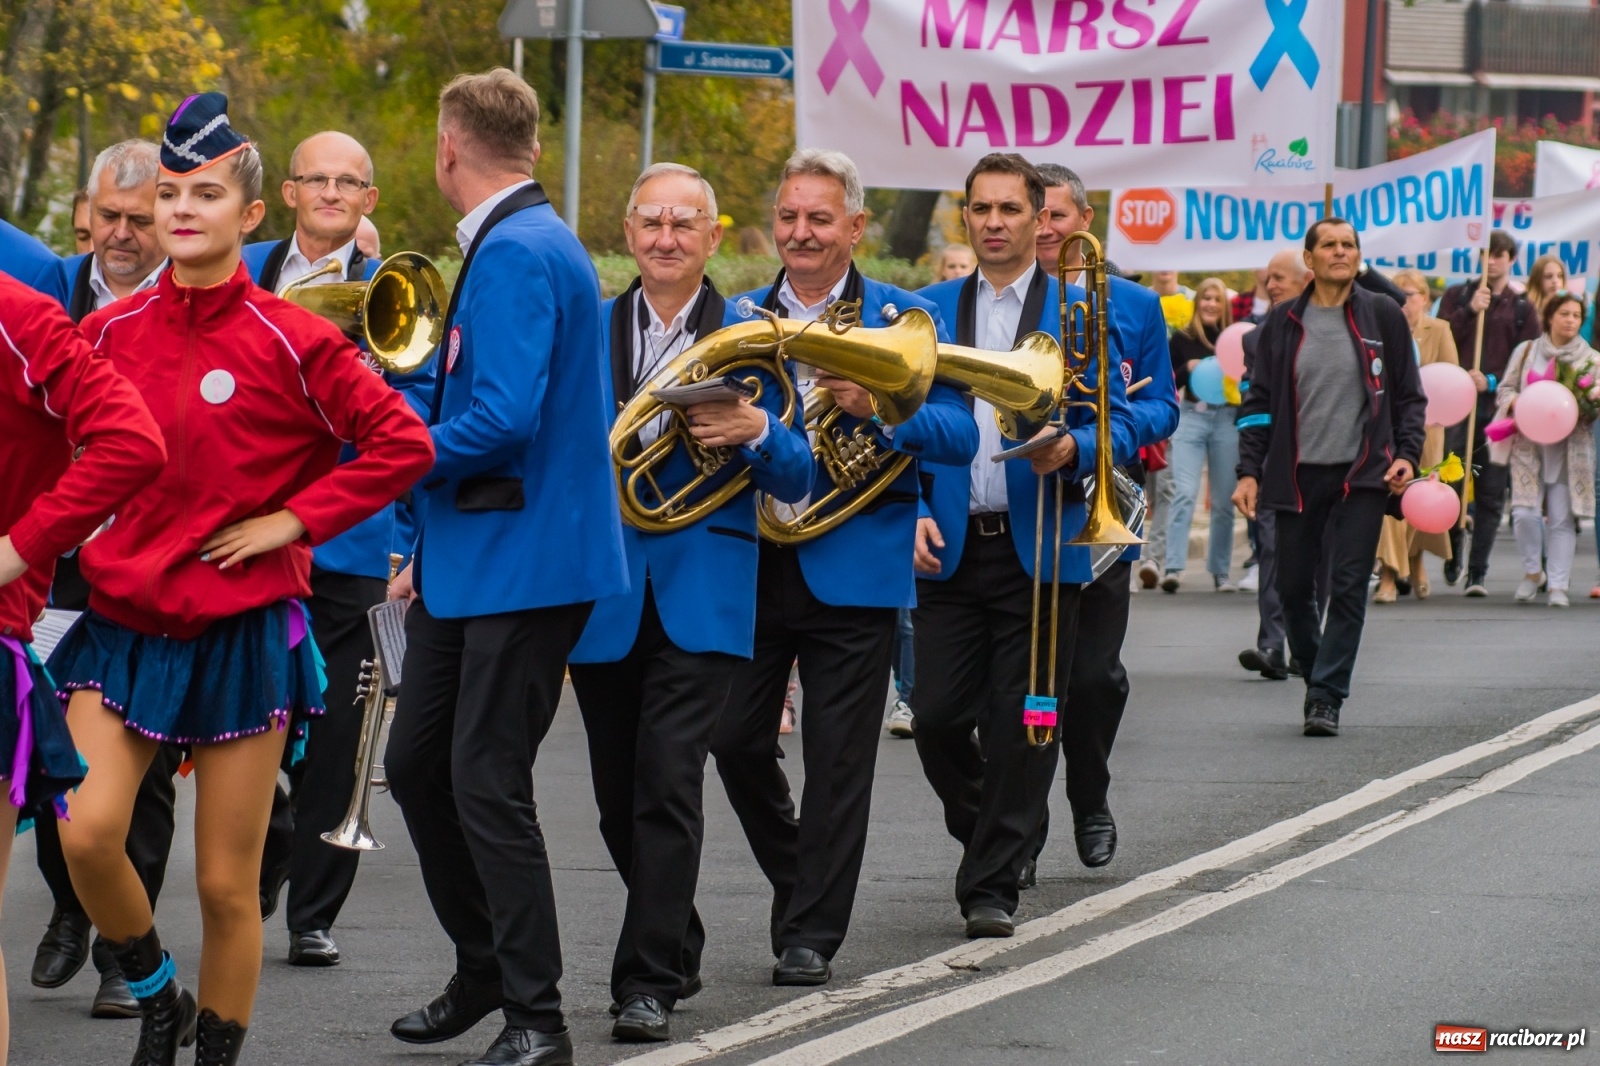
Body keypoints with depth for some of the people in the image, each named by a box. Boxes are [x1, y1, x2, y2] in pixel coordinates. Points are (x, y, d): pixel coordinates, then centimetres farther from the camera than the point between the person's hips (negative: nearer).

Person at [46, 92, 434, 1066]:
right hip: (127, 621, 3)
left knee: (228, 885, 0)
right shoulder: (110, 331, 5)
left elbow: (404, 442, -8)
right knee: (88, 833, -15)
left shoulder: (290, 342, -7)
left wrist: (289, 519, -11)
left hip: (243, 632, -3)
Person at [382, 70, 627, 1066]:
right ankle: (483, 971, 28)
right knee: (418, 763, 15)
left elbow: (503, 421, -26)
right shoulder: (517, 244, 16)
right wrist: (430, 550, 19)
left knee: (488, 782, -7)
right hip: (469, 564, 10)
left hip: (524, 565, -10)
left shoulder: (516, 254, -17)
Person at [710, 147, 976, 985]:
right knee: (736, 741, 3)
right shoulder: (736, 318, 11)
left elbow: (958, 436, -6)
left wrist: (878, 408, -22)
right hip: (750, 562, 3)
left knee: (837, 758, -1)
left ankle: (812, 933, 5)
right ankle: (796, 878, 27)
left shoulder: (902, 319, 2)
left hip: (852, 565, -3)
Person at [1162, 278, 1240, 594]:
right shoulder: (1182, 339, 3)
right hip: (1192, 417, -1)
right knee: (1185, 493, -13)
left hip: (1227, 419, 1)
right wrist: (1188, 369, -13)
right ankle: (1173, 568, -19)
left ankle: (1220, 572, 16)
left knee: (1223, 501, 6)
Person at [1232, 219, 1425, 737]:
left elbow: (1410, 395, 8)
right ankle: (1317, 677, 26)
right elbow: (1258, 401, 9)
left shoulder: (1383, 317, 4)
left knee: (1348, 587, -9)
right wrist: (1250, 470, 0)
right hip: (1297, 476, 2)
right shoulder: (1283, 323, 7)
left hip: (1361, 476, -2)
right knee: (1294, 587, 5)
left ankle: (1326, 698, -7)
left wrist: (1407, 455, -5)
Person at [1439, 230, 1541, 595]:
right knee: (1451, 485, -8)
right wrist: (1469, 311, -11)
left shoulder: (1522, 308, 8)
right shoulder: (1457, 296, 11)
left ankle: (1477, 573, 3)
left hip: (1499, 408, 0)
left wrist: (1492, 381, -10)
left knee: (1491, 494, 0)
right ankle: (1454, 552, 14)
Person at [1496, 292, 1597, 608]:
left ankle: (1558, 585, 5)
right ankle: (1532, 570, 13)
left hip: (1570, 447, 0)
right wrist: (1517, 404, -10)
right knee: (1525, 513, -11)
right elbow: (1505, 389, 10)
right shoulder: (1526, 351, 8)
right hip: (1528, 443, 0)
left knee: (1562, 518, -2)